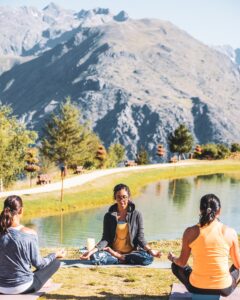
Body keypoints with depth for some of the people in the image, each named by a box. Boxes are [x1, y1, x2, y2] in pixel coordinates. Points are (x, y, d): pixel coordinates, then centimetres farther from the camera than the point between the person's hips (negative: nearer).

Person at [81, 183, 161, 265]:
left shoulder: (136, 215, 0)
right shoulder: (109, 216, 2)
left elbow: (140, 238, -2)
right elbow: (105, 239, -2)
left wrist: (150, 250, -20)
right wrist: (92, 251, -18)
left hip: (132, 252, 1)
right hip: (113, 251, 0)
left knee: (148, 258, -31)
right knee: (95, 257, -29)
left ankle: (118, 257, -14)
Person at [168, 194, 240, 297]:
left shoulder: (190, 232, -9)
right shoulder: (230, 232, -7)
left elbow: (182, 262, 1)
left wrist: (172, 258, 25)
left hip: (197, 287, 0)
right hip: (223, 288, 0)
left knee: (176, 265, 30)